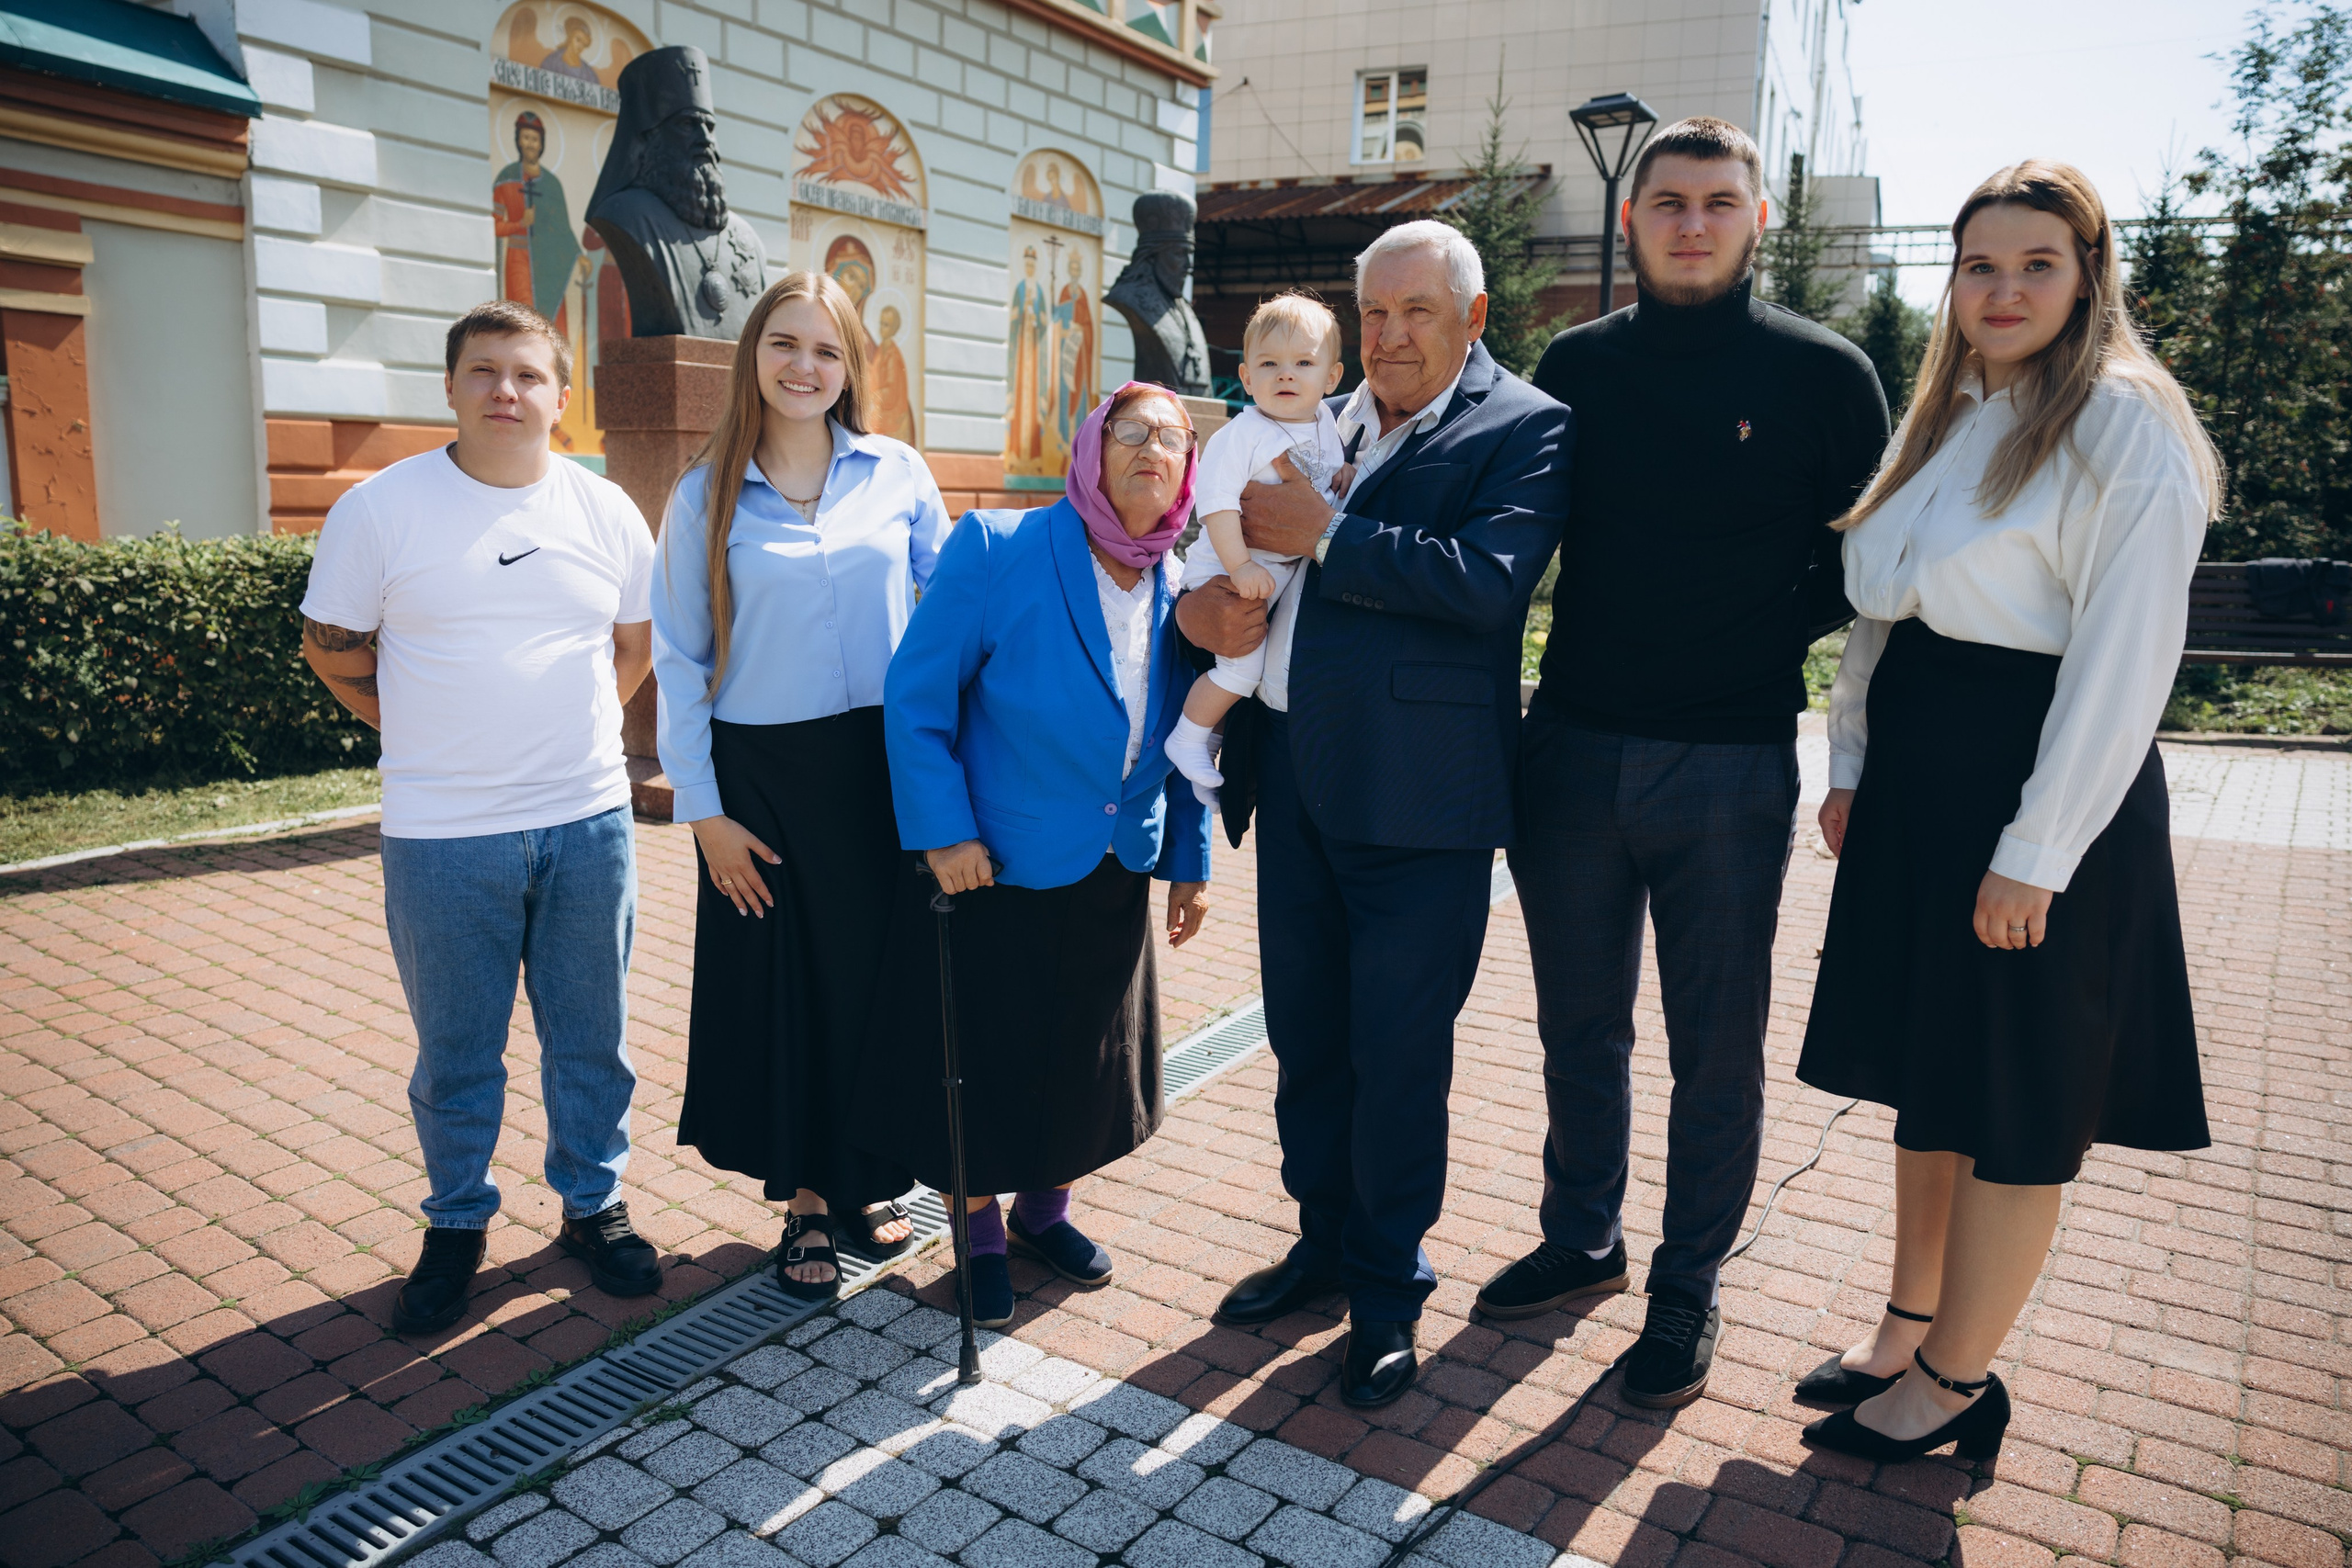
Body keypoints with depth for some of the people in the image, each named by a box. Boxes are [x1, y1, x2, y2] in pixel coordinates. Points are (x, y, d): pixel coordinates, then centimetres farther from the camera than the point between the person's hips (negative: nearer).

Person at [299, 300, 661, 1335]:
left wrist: (568, 733, 12)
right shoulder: (381, 508, -3)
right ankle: (456, 1224, 30)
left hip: (588, 823, 2)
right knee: (455, 1053, 10)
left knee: (591, 1039, 13)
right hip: (442, 836, -2)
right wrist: (439, 739, 7)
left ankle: (593, 1204, 31)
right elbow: (332, 648, 6)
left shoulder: (607, 512, 4)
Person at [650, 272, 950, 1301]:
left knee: (883, 974, 9)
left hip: (886, 764, 1)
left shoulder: (899, 472, 3)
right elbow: (679, 663, 2)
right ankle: (803, 1201, 24)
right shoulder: (706, 495, 1)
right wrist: (701, 809, -3)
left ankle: (868, 1180, 29)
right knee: (783, 984, 7)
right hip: (765, 776, -1)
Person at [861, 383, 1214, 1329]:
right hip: (992, 867, -5)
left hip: (1115, 876, 5)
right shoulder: (997, 550, -14)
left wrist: (1189, 861, 9)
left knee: (1086, 1053, 17)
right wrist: (943, 830, -19)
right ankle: (981, 1236, 32)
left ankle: (1044, 1211, 41)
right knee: (982, 1057, 8)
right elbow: (917, 694, -15)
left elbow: (1185, 745, 9)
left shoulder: (1181, 589, 1)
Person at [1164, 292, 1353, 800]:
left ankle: (1216, 731, 35)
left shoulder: (1326, 421, 1)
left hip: (1295, 567, 7)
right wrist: (1239, 565, -31)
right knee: (1244, 663, -13)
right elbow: (1216, 500, -26)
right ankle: (1188, 739, 7)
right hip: (1234, 567, -7)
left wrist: (1347, 472, -1)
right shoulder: (1241, 434, -21)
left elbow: (1333, 461, 22)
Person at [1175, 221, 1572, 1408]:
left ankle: (1387, 1291, 22)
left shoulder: (1523, 430, -3)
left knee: (1398, 1052, 3)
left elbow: (1488, 580, -19)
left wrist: (1324, 535, -14)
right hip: (1294, 775, 7)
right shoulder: (1320, 424, 16)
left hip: (1417, 792, -6)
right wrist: (1202, 598, -2)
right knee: (1305, 1034, 17)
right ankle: (1324, 1241, 37)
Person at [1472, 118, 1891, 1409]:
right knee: (1579, 1024, 15)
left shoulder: (1823, 373, -1)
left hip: (1731, 767, -2)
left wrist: (1760, 637, -6)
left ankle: (1689, 1284, 26)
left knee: (1716, 1045, 8)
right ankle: (1582, 1241, 34)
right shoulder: (1576, 364, 7)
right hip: (1573, 749, 3)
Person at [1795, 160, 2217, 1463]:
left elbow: (2125, 657, -17)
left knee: (2010, 1104, 5)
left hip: (2035, 791, -8)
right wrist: (1850, 766, 10)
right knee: (1926, 1071, 17)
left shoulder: (2122, 424, -11)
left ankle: (1957, 1379, 20)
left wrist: (2036, 852, -19)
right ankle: (1909, 1326, 33)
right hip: (1914, 781, 8)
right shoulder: (1947, 419, 13)